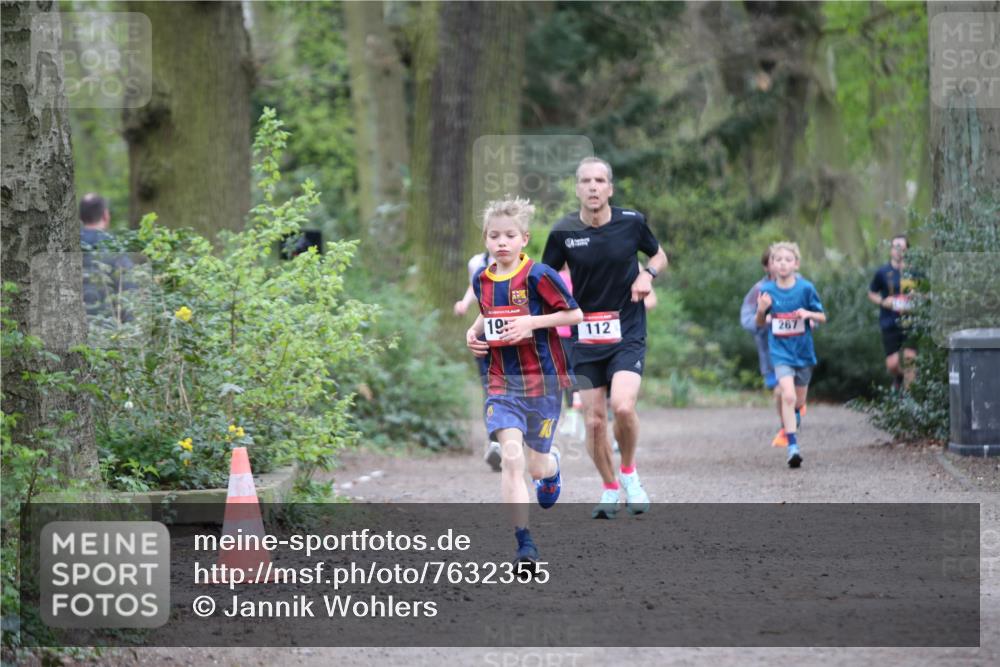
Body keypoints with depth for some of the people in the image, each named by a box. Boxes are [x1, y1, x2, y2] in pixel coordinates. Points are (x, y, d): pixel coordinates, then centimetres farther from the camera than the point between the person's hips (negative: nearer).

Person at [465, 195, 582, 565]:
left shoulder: (538, 275, -13)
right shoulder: (481, 279, 4)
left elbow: (575, 314, -10)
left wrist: (531, 323, -19)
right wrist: (474, 331, 5)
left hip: (543, 378, -3)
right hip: (501, 381, 3)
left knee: (538, 466, 11)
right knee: (511, 458, -16)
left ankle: (551, 464, 51)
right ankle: (524, 543, -17)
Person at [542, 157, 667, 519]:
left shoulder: (632, 222, -3)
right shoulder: (563, 232, -4)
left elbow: (659, 254, 15)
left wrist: (648, 274, -5)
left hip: (627, 333, -1)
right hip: (585, 336, 2)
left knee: (622, 407, -22)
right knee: (594, 420, 0)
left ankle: (629, 471, 5)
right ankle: (610, 489, 21)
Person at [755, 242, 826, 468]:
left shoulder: (805, 288, -8)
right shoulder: (767, 290, -5)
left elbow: (822, 317, 0)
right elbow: (759, 323, 4)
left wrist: (809, 314, -21)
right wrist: (761, 310, -18)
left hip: (803, 350, 1)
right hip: (780, 351, -1)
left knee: (798, 401, 13)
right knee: (788, 396, -19)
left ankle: (788, 420, 50)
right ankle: (793, 447, -19)